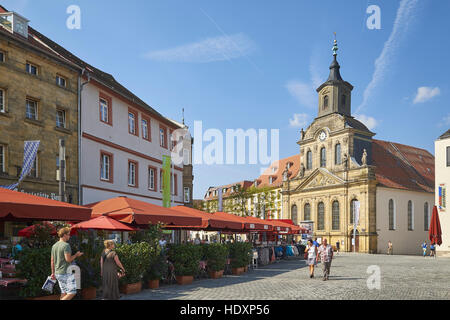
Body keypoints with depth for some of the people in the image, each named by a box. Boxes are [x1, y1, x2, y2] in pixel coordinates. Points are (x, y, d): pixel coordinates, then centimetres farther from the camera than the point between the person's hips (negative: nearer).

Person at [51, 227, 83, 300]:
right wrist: (76, 255, -3)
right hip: (66, 272, -9)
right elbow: (68, 259, -20)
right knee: (72, 292, -3)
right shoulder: (66, 245, -15)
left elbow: (52, 260, 14)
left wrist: (53, 273, 20)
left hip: (58, 273, 9)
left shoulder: (54, 246, 11)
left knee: (64, 292, 14)